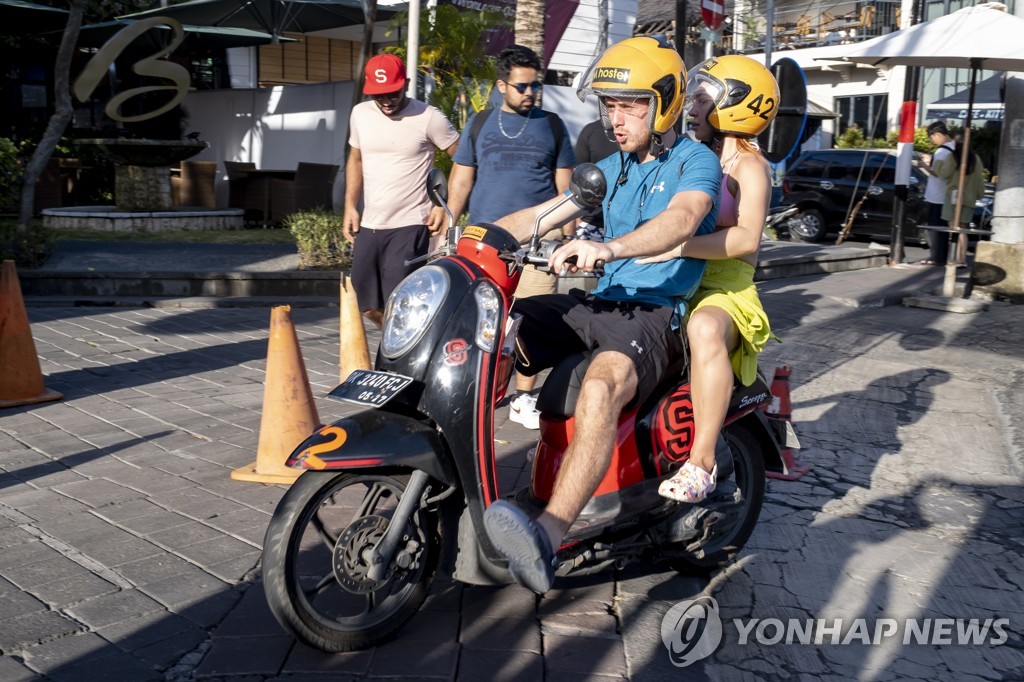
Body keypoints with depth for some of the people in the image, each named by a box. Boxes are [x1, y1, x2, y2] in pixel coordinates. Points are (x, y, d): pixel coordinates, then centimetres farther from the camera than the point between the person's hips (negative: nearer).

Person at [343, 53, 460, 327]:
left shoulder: (428, 118, -9)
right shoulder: (360, 113, 7)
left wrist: (446, 206, -11)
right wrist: (350, 206, 12)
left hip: (409, 227, -6)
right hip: (368, 225, 6)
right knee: (368, 305, 11)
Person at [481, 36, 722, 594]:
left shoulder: (695, 161, -2)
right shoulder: (613, 168, 21)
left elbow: (682, 218, -24)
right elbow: (542, 215, 17)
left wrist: (606, 248, -43)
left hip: (656, 312, -8)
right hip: (600, 301, 8)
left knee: (600, 388, -38)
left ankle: (546, 541, -50)